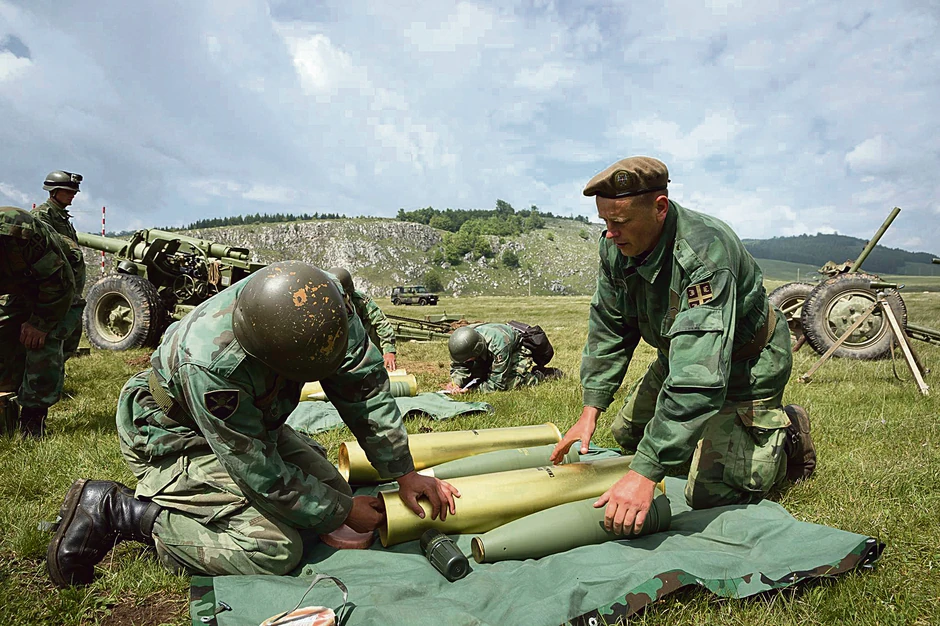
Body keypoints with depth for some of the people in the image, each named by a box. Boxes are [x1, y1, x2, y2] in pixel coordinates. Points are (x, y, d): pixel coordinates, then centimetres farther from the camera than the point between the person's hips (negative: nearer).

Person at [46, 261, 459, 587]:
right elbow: (264, 476, -30)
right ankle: (114, 511, -6)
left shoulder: (322, 308, -26)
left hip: (252, 422, 7)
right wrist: (343, 512, -19)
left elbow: (366, 389, -15)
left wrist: (403, 473, -15)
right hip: (172, 439, -7)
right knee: (273, 549, -18)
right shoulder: (209, 364, -42)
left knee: (331, 490, 6)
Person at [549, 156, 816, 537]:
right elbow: (608, 328, -3)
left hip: (746, 361, -7)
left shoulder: (704, 255, -38)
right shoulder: (616, 247, -14)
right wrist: (591, 411, -11)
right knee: (627, 435, 13)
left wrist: (645, 473, -47)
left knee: (709, 491, -12)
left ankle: (786, 436, 14)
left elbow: (700, 376, -44)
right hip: (681, 354, 8)